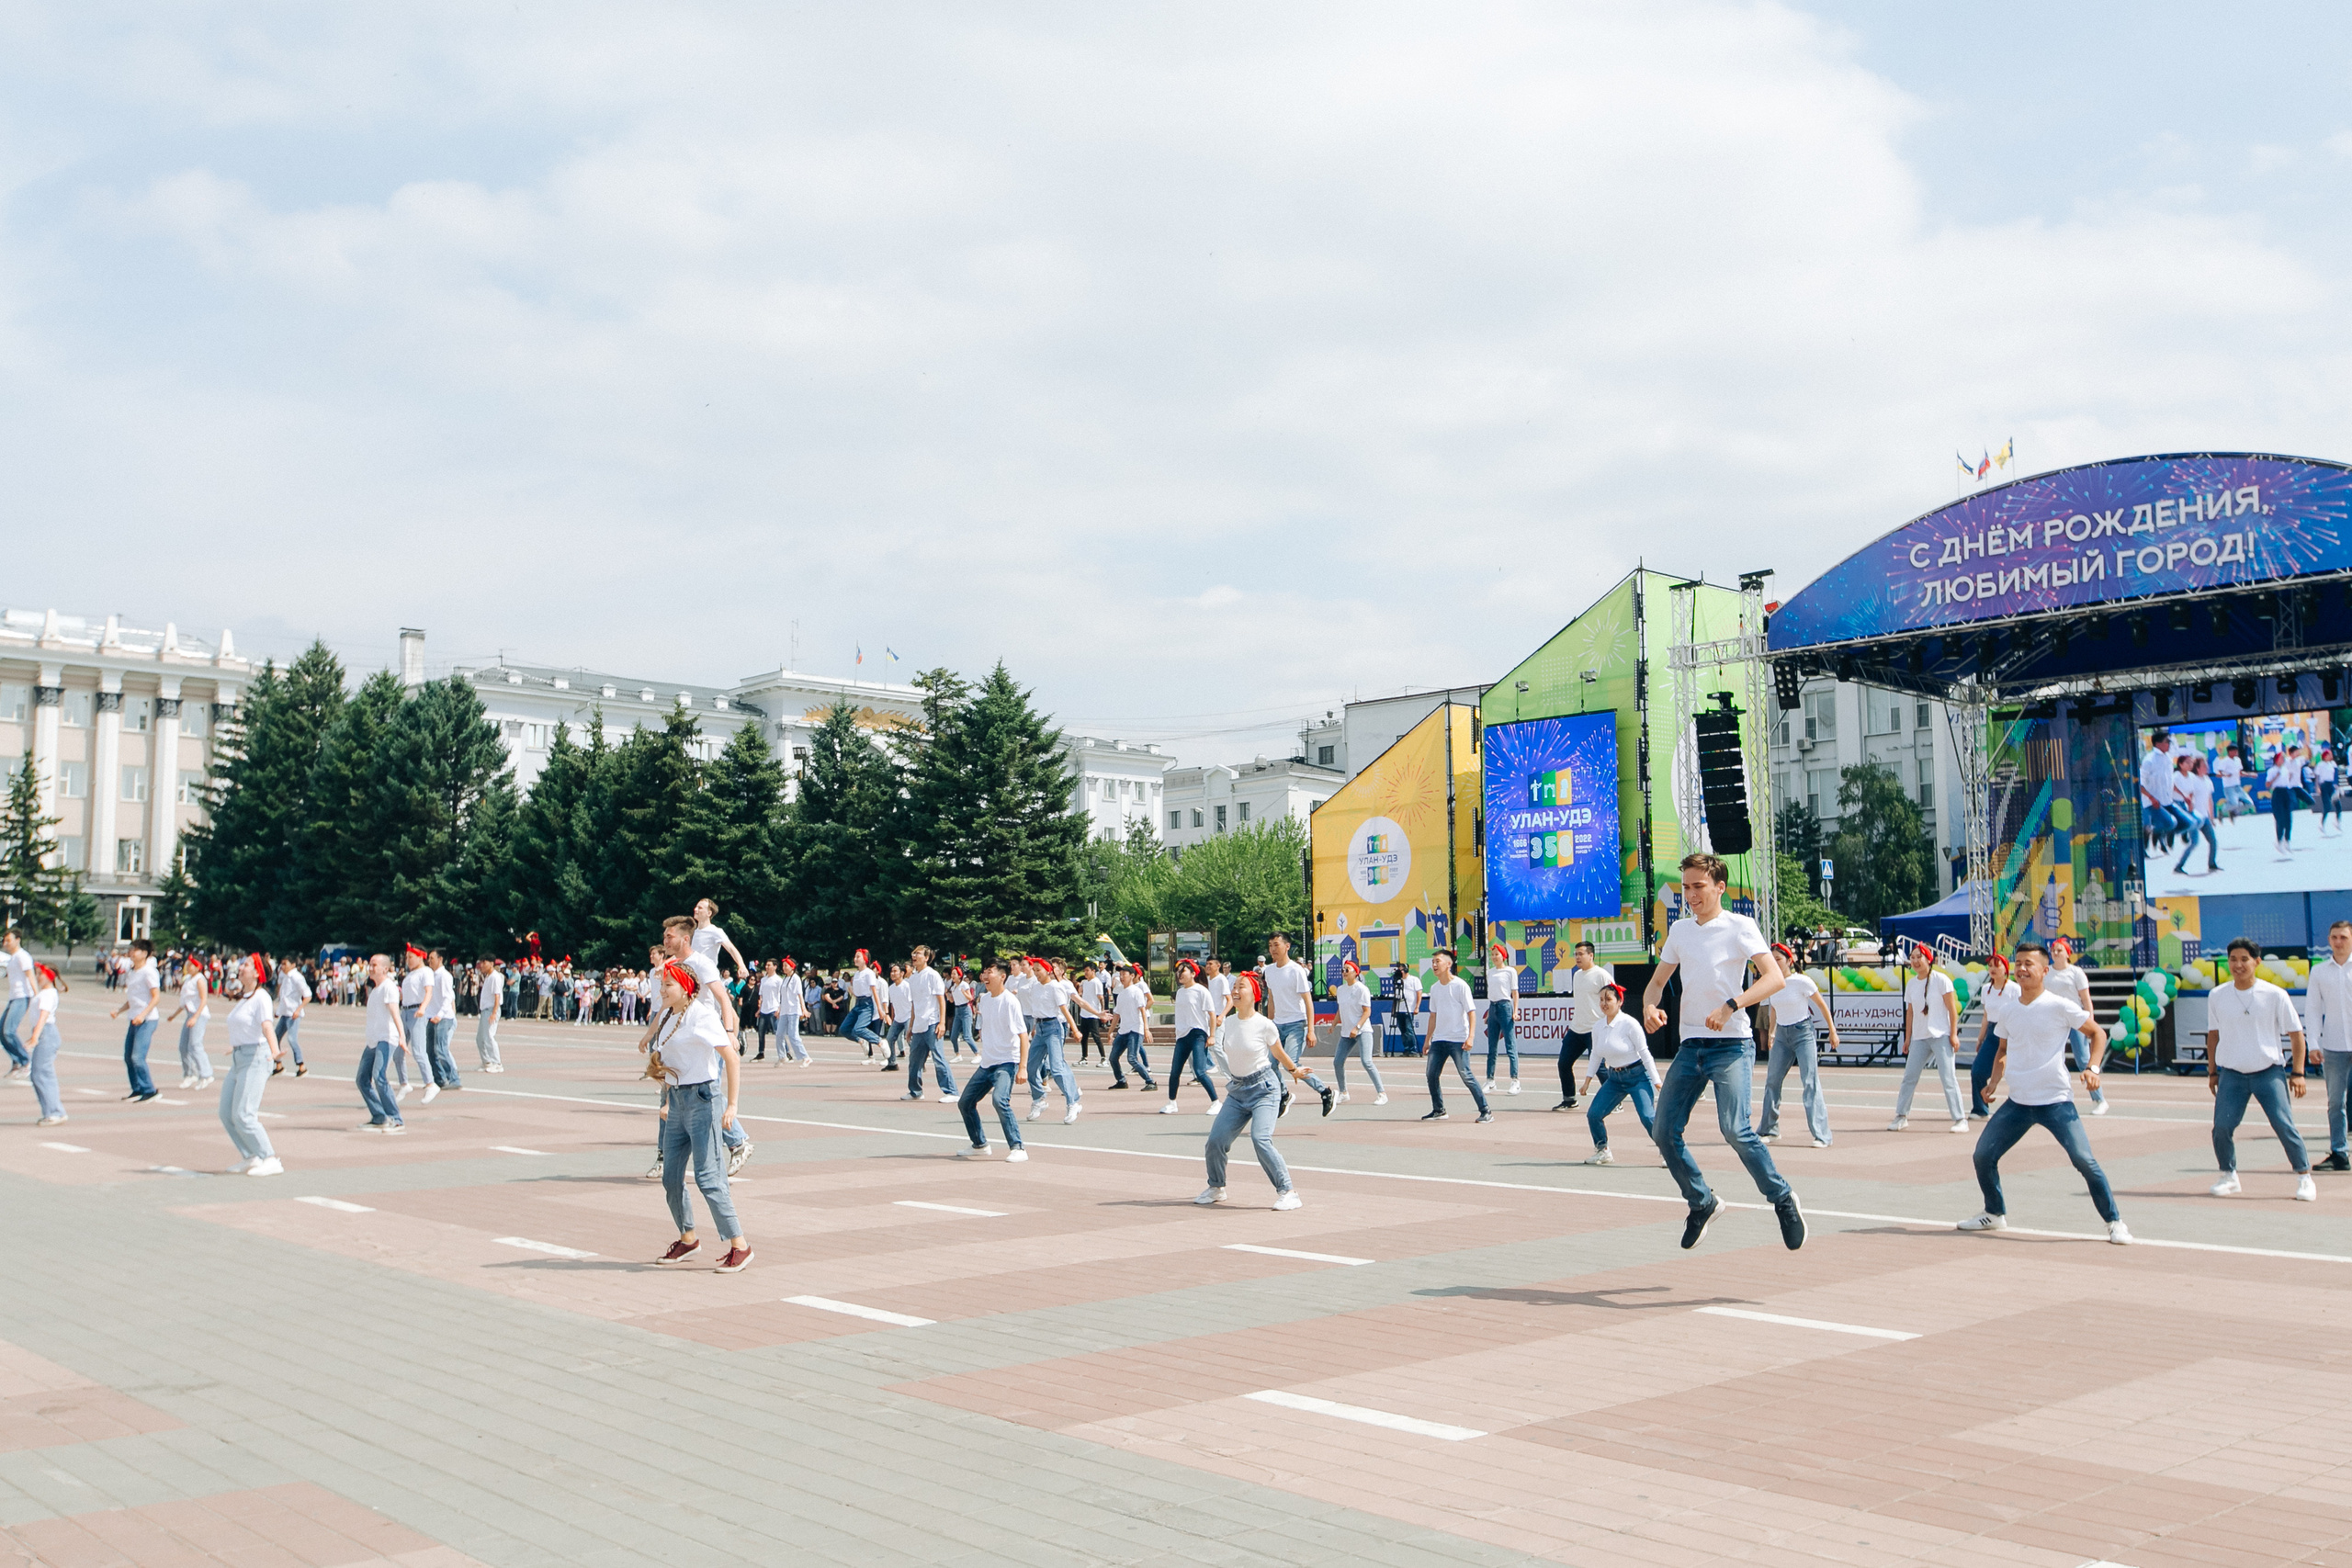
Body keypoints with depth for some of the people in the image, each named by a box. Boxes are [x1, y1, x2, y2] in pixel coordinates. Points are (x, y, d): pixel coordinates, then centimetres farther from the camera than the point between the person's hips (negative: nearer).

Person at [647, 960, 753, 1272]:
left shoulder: (701, 1015, -14)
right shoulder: (669, 1016, 12)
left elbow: (731, 1057, -20)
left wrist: (731, 1106, -24)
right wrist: (669, 1102, 23)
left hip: (703, 1098, -8)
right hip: (678, 1100, 8)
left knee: (707, 1176, -11)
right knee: (671, 1177, 9)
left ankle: (739, 1245, -5)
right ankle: (687, 1240, 26)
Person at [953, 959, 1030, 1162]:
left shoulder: (1010, 1001, -15)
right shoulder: (983, 999, 7)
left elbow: (1023, 1035, -18)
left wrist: (1022, 1067, -23)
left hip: (1006, 1062, -8)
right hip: (986, 1062, 9)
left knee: (999, 1099, -30)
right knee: (965, 1102, 12)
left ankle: (1017, 1148, -22)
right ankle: (979, 1145, 30)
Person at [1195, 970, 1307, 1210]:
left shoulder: (1265, 1025, -13)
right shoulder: (1229, 1022, 1)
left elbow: (1278, 1053, 5)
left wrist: (1294, 1070, 18)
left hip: (1264, 1089, -5)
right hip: (1237, 1091, 6)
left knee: (1260, 1139, -24)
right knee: (1215, 1140, -2)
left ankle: (1286, 1192, -13)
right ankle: (1216, 1188, 23)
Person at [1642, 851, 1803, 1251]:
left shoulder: (1740, 926, -5)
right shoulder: (1679, 930, 13)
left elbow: (1774, 977, -15)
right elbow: (1657, 980, 20)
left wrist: (1730, 1006, -27)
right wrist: (1650, 1006, -3)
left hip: (1731, 1045, -6)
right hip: (1690, 1045, 6)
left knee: (1734, 1129, -22)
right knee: (1665, 1131, -2)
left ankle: (1783, 1199, -1)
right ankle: (1702, 1203, 18)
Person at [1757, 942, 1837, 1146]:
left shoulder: (1802, 981, -14)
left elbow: (1822, 1006, -5)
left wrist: (1832, 1031, -3)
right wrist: (1772, 1032, 20)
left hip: (1802, 1032, -6)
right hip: (1782, 1035, 6)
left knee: (1810, 1082, -12)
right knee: (1772, 1081, 5)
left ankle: (1821, 1135, -11)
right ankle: (1769, 1130, 17)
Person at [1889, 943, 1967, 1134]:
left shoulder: (1941, 980, -6)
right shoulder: (1911, 983, 9)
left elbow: (1952, 1008, -6)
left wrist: (1953, 1034, -10)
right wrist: (1907, 1038, 11)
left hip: (1940, 1036, -5)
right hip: (1919, 1038, 5)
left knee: (1948, 1078, -7)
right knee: (1909, 1077, 4)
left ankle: (1960, 1119, 0)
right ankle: (1901, 1116, 13)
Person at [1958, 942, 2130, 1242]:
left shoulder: (2060, 1005, -10)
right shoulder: (2005, 1008, 6)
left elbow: (2098, 1032, 0)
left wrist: (2093, 1067, -14)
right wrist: (1994, 1081, 6)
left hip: (2056, 1101, -5)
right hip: (2017, 1102, 5)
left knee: (2085, 1161, -15)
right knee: (1983, 1155, 4)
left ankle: (2114, 1223, 1)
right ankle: (1995, 1214, 25)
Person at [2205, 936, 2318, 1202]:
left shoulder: (2275, 995, -5)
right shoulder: (2217, 996, 2)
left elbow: (2295, 1033, 1)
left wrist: (2297, 1073, -3)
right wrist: (2212, 1072, 13)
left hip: (2269, 1072, -2)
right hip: (2231, 1074, 2)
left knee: (2284, 1125, -10)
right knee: (2222, 1127, -7)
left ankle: (2304, 1177, 8)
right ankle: (2228, 1175, 14)